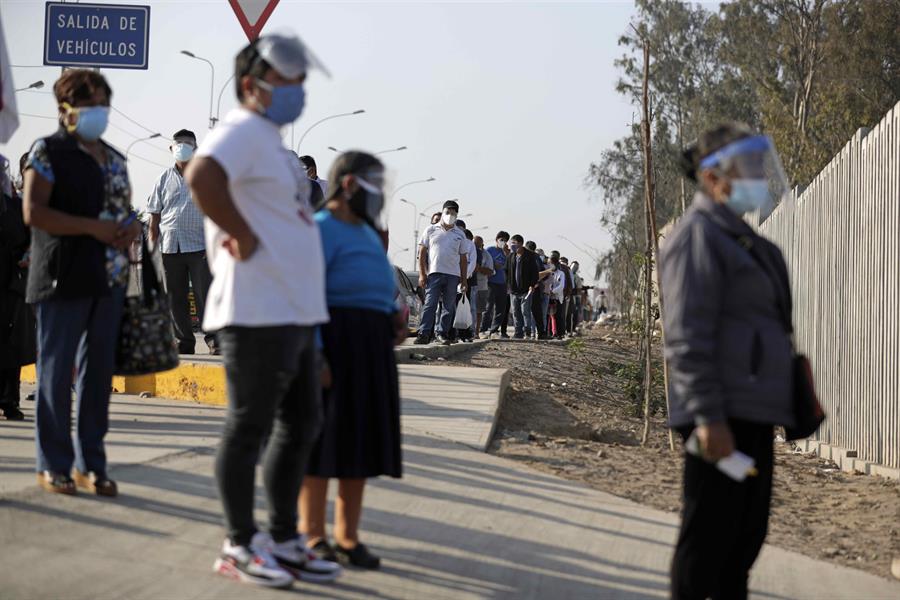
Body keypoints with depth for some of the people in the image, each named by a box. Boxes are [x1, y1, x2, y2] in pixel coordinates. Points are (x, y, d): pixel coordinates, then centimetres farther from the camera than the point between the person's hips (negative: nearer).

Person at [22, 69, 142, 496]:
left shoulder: (114, 158, 17)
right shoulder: (48, 152, -4)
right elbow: (33, 212, -13)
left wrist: (132, 226, 2)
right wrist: (93, 228, -18)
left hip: (110, 281, 7)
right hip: (64, 280, -7)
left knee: (99, 371, 9)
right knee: (55, 371, 0)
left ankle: (91, 464, 17)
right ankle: (53, 465, 8)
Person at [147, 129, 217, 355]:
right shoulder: (164, 179, 12)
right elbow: (154, 215, 13)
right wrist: (152, 244, 6)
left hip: (199, 247, -3)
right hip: (170, 247, 3)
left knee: (204, 296, -7)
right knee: (176, 300, 6)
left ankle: (214, 341, -2)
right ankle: (184, 343, 14)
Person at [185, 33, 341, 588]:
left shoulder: (273, 144, 21)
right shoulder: (242, 131, -10)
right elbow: (202, 175, -31)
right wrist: (243, 238, -22)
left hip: (296, 310, 10)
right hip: (258, 310, -10)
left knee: (303, 423, 14)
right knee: (250, 427, -2)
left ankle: (285, 541, 23)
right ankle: (241, 546, 8)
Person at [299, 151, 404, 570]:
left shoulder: (365, 232, 17)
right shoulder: (321, 229, -11)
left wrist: (394, 315, 7)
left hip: (371, 348, 9)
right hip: (332, 344, -9)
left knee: (360, 439, 10)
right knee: (323, 439, -2)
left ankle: (348, 536, 17)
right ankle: (312, 536, 7)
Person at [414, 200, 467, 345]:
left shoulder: (460, 234, 14)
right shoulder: (431, 230, 9)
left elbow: (463, 259, 16)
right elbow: (422, 253, 7)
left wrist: (464, 280, 9)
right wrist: (422, 274, -3)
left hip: (453, 275, 3)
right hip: (434, 273, -3)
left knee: (449, 307, 4)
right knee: (430, 304, -10)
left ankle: (443, 334, 11)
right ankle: (424, 334, -14)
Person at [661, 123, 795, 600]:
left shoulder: (741, 238, 20)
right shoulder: (699, 236, -11)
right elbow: (687, 338, -18)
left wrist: (780, 406, 21)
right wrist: (708, 417, -23)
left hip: (754, 413, 10)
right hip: (724, 416, -10)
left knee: (746, 534, 15)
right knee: (708, 534, -6)